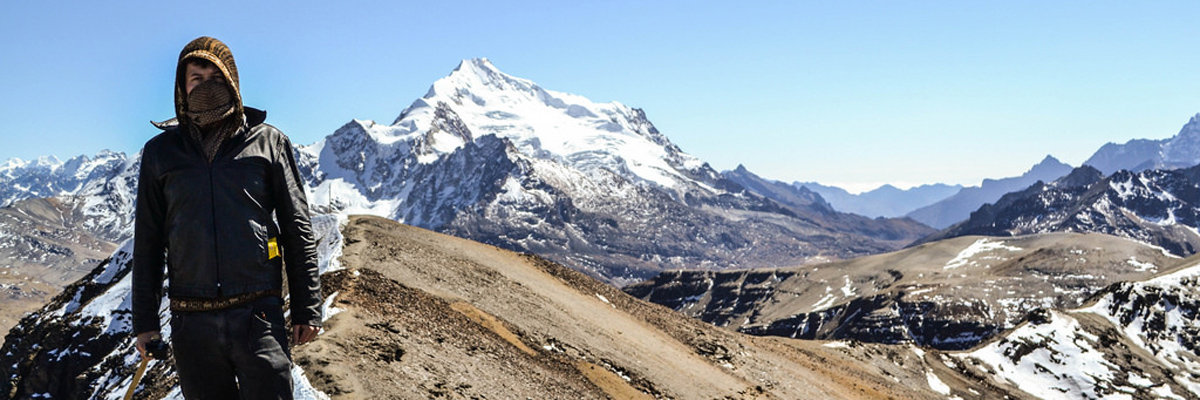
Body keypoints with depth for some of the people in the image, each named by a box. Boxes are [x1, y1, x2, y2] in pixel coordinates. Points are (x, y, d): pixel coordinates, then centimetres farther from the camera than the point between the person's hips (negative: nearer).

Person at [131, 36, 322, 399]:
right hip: (192, 324, 2)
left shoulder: (268, 143, 6)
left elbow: (297, 230, 6)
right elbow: (147, 240, 13)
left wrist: (307, 309, 1)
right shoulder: (161, 151, 10)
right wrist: (144, 320, 8)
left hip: (258, 316, -2)